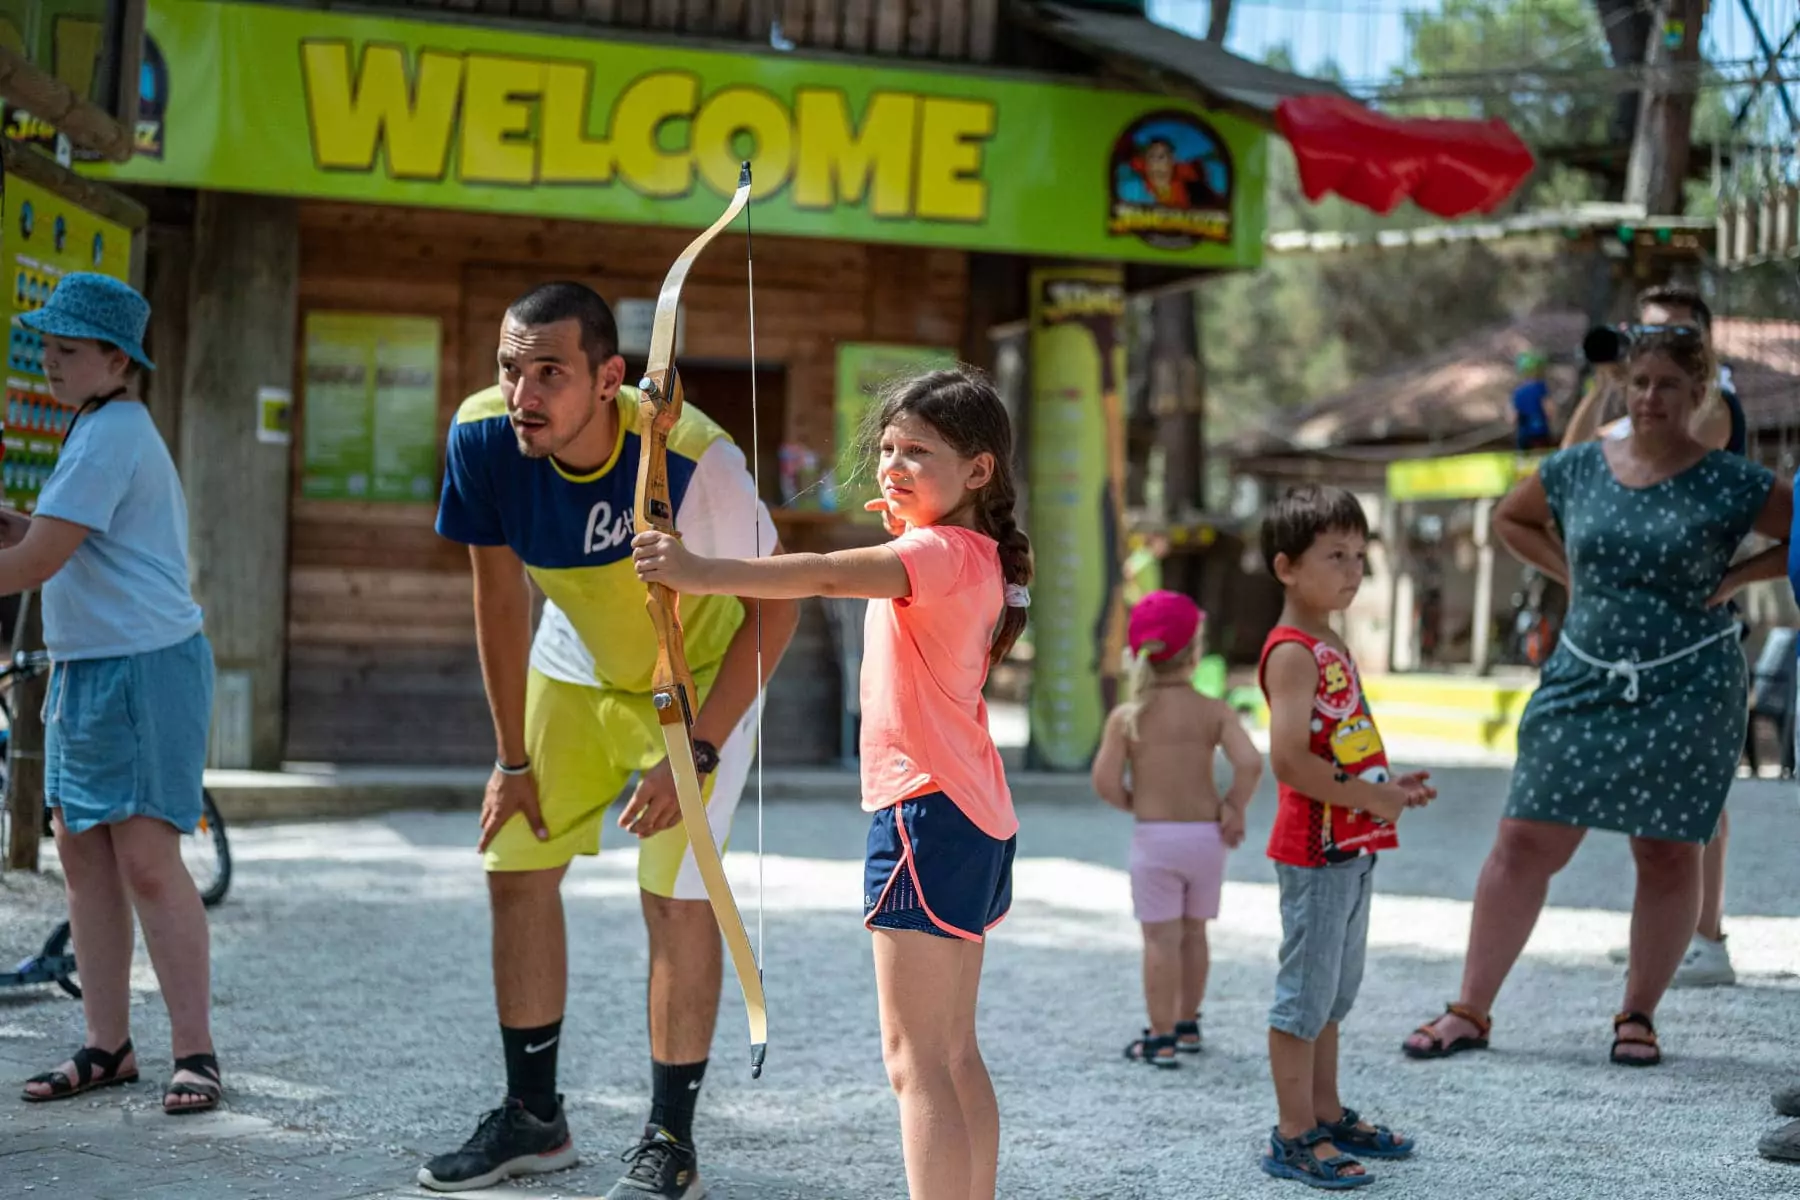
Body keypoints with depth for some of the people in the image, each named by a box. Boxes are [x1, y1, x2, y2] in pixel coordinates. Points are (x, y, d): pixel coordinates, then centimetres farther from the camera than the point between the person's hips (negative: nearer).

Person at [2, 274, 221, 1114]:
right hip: (84, 667, 10)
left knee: (146, 860, -9)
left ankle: (194, 1052, -3)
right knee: (83, 855, 9)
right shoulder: (108, 430, 17)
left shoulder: (110, 437, -15)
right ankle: (107, 1046, 14)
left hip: (144, 666, -10)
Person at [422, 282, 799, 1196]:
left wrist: (696, 755, -27)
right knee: (516, 868, 3)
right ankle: (532, 1118, 18)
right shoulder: (483, 437, -23)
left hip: (702, 680, -4)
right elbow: (500, 596, -9)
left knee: (675, 895, -11)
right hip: (574, 671, 5)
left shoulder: (693, 458, -35)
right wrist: (512, 758, -5)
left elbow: (773, 612, -24)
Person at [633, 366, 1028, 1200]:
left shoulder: (941, 553, -15)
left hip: (928, 814, -10)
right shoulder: (977, 559, 14)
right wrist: (904, 529, 13)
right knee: (954, 1053, 17)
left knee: (916, 1061, -9)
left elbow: (829, 575, -32)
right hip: (975, 818, 10)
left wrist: (704, 573, -40)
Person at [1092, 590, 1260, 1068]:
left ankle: (1161, 1038, 3)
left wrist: (1134, 804, 4)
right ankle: (1187, 1026, 28)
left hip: (1154, 836, -2)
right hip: (1206, 835, 2)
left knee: (1160, 938, 2)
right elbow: (1250, 763, -18)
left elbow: (1105, 782, -14)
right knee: (1193, 932, 17)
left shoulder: (1125, 717, -7)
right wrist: (1234, 808, -4)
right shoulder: (1214, 712, -5)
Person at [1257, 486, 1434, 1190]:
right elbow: (1288, 760, -26)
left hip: (1351, 850, 10)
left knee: (1334, 995, 17)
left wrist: (1388, 789, 10)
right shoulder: (1293, 653, -16)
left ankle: (1328, 1116, 28)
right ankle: (1295, 1138, 3)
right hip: (1315, 850, -10)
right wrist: (1368, 797, -19)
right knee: (1306, 994, -3)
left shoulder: (1333, 648, 15)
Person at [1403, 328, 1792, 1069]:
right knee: (1526, 841, -1)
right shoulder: (1577, 471, 4)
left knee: (1668, 855, 5)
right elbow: (1511, 518, 20)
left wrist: (1736, 579, -8)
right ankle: (1471, 1012, 5)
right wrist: (1574, 577, 8)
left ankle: (1638, 1016, 20)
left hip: (1685, 690, -2)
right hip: (1585, 681, 2)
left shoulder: (1730, 485, -5)